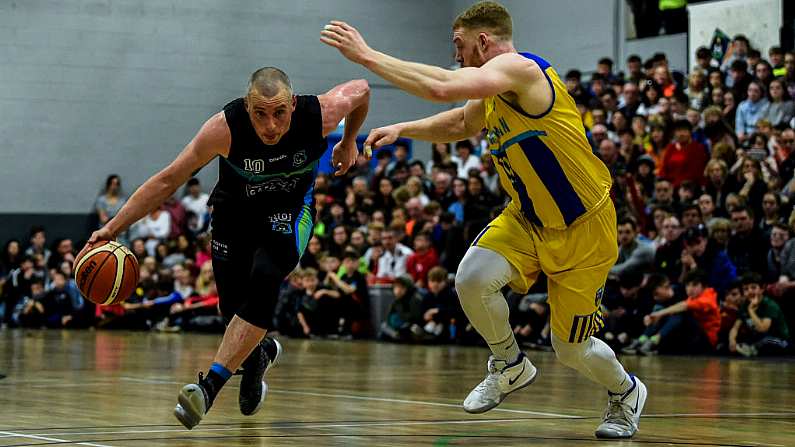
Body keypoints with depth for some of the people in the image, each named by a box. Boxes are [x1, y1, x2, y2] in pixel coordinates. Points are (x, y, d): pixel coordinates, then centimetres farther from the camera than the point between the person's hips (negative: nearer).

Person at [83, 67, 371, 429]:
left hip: (290, 210, -1)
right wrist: (113, 228, -27)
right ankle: (259, 353, 39)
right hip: (235, 208, 1)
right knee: (233, 307, 1)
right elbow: (168, 180, -23)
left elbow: (361, 89, -5)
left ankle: (209, 386, -29)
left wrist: (349, 142, 10)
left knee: (264, 280, -27)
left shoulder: (319, 115, -28)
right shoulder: (225, 128, -31)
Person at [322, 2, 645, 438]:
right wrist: (401, 129, 8)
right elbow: (458, 124, 25)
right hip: (527, 218, 8)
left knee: (571, 347, 2)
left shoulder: (520, 68, -24)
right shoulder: (492, 95, 4)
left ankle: (627, 392, 35)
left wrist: (367, 55, -31)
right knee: (472, 279, -19)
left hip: (583, 228, -8)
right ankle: (510, 366, 7)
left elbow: (442, 88, -37)